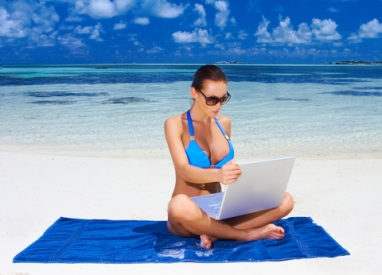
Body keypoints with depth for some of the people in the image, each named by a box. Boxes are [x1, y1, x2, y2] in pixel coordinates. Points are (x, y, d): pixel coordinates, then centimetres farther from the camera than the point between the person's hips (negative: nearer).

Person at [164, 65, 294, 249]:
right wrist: (218, 174, -41)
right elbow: (184, 170, -21)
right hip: (190, 214, -4)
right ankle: (247, 233, -20)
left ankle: (215, 233, -20)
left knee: (285, 201, -13)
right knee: (179, 206, -42)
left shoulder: (224, 123, 9)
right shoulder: (175, 124, -7)